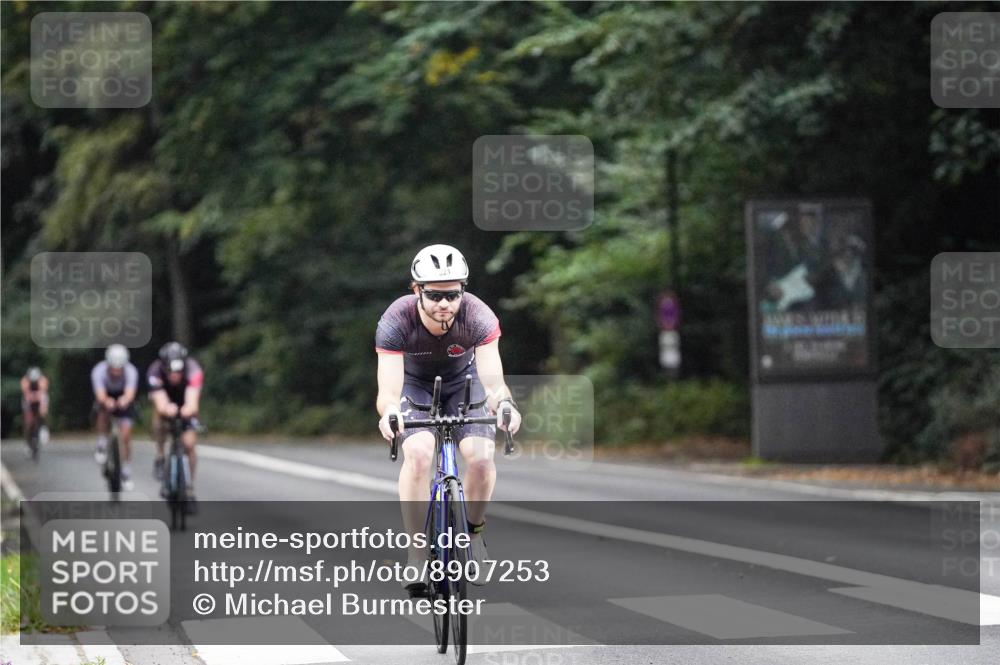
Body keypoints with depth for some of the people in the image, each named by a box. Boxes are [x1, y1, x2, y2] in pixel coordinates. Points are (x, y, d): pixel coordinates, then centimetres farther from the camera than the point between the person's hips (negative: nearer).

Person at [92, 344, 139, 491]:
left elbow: (130, 393, -48)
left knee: (126, 436, -11)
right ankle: (102, 445, -11)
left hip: (124, 403, -1)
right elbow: (100, 395, -45)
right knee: (104, 409, -32)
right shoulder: (98, 371, -34)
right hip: (106, 398, 1)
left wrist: (125, 400, -72)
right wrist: (106, 401, -69)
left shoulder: (131, 371, -33)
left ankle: (126, 474, 3)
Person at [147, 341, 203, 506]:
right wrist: (167, 409, -69)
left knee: (189, 445, -12)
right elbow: (161, 404, -46)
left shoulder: (193, 371, -38)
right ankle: (160, 457, -11)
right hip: (167, 399, 1)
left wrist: (188, 410, -72)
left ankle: (190, 486, 5)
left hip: (186, 406, -1)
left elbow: (192, 402, -49)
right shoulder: (155, 373, -36)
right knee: (159, 412, -31)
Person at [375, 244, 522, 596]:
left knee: (481, 458, -21)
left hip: (464, 380, 1)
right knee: (419, 453, -28)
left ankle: (473, 528, 9)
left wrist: (504, 404, -61)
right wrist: (389, 411, -62)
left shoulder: (478, 316, -32)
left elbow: (493, 381, -39)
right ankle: (418, 551, -17)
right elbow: (388, 390, -39)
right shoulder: (396, 320, -33)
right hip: (415, 382, -1)